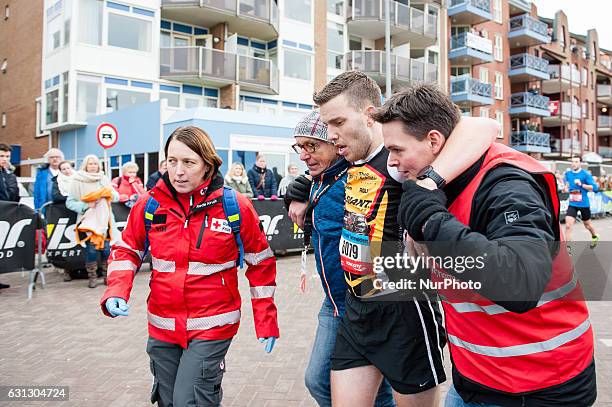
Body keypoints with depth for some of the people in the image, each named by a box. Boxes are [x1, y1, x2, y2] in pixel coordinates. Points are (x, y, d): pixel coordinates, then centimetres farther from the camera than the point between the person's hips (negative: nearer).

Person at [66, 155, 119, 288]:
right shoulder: (77, 181, 2)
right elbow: (70, 203, 1)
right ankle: (92, 277, 4)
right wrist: (86, 205, -13)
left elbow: (116, 197, 11)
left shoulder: (104, 179, 13)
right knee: (91, 249, -8)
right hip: (88, 220, -2)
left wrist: (108, 192, -9)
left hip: (104, 219, 3)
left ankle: (107, 275, 13)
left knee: (106, 248, 0)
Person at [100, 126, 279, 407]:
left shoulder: (236, 207, -11)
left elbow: (261, 264, -2)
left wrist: (266, 321, -1)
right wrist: (116, 292, -11)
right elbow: (126, 251, 8)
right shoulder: (149, 205, -5)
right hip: (161, 328, 4)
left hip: (211, 328, -4)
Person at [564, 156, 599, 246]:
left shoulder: (585, 174, -10)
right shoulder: (567, 173, 2)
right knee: (568, 225, -14)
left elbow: (594, 187, -15)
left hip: (584, 204, -2)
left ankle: (595, 237, 49)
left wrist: (581, 185, -23)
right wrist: (567, 186, 7)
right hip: (572, 204, 2)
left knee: (587, 224, 18)